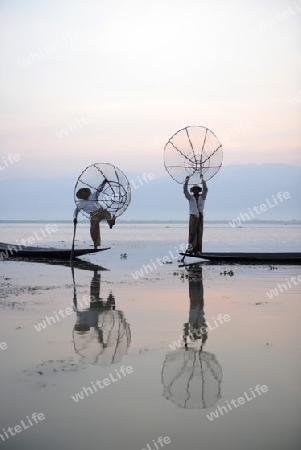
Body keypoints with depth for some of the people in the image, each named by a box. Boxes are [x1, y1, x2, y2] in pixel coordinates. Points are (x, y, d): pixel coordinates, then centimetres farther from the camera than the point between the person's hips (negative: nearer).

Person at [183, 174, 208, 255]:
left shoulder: (202, 196, 11)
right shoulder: (190, 197, 9)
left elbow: (205, 189, -3)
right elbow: (185, 191, -5)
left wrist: (203, 180, -12)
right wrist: (186, 181, -15)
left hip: (200, 216, 1)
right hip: (193, 216, -1)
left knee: (199, 233, -1)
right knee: (192, 232, -11)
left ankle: (198, 250, 0)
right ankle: (191, 246, -18)